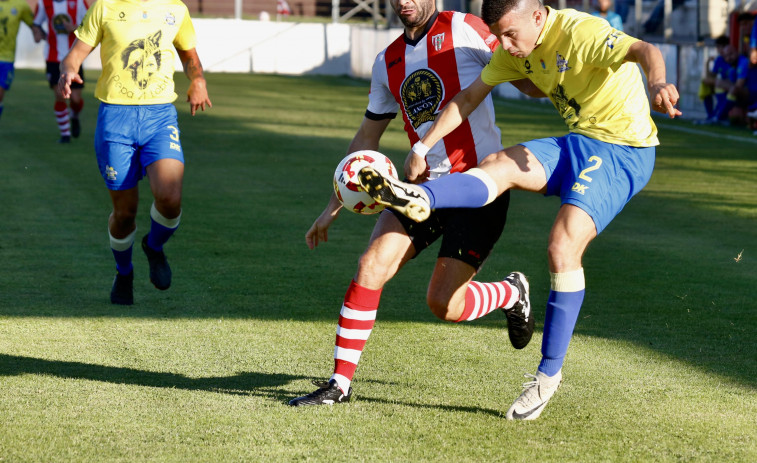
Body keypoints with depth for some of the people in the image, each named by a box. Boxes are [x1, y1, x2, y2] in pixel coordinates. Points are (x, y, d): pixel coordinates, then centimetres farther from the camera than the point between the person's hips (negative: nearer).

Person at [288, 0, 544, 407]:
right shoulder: (388, 63, 13)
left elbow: (525, 79, -4)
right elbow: (367, 138, 22)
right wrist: (333, 207, 22)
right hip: (426, 186, 5)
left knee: (443, 303, -10)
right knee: (371, 265, -12)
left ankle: (512, 294, 23)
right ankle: (339, 383, -3)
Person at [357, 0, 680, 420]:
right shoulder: (518, 49, 3)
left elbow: (643, 50, -39)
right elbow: (468, 98, 12)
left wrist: (657, 83, -61)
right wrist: (421, 148, 8)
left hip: (623, 151, -8)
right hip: (577, 143, 8)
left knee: (563, 247, -19)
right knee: (500, 164, -18)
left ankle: (549, 372, -12)